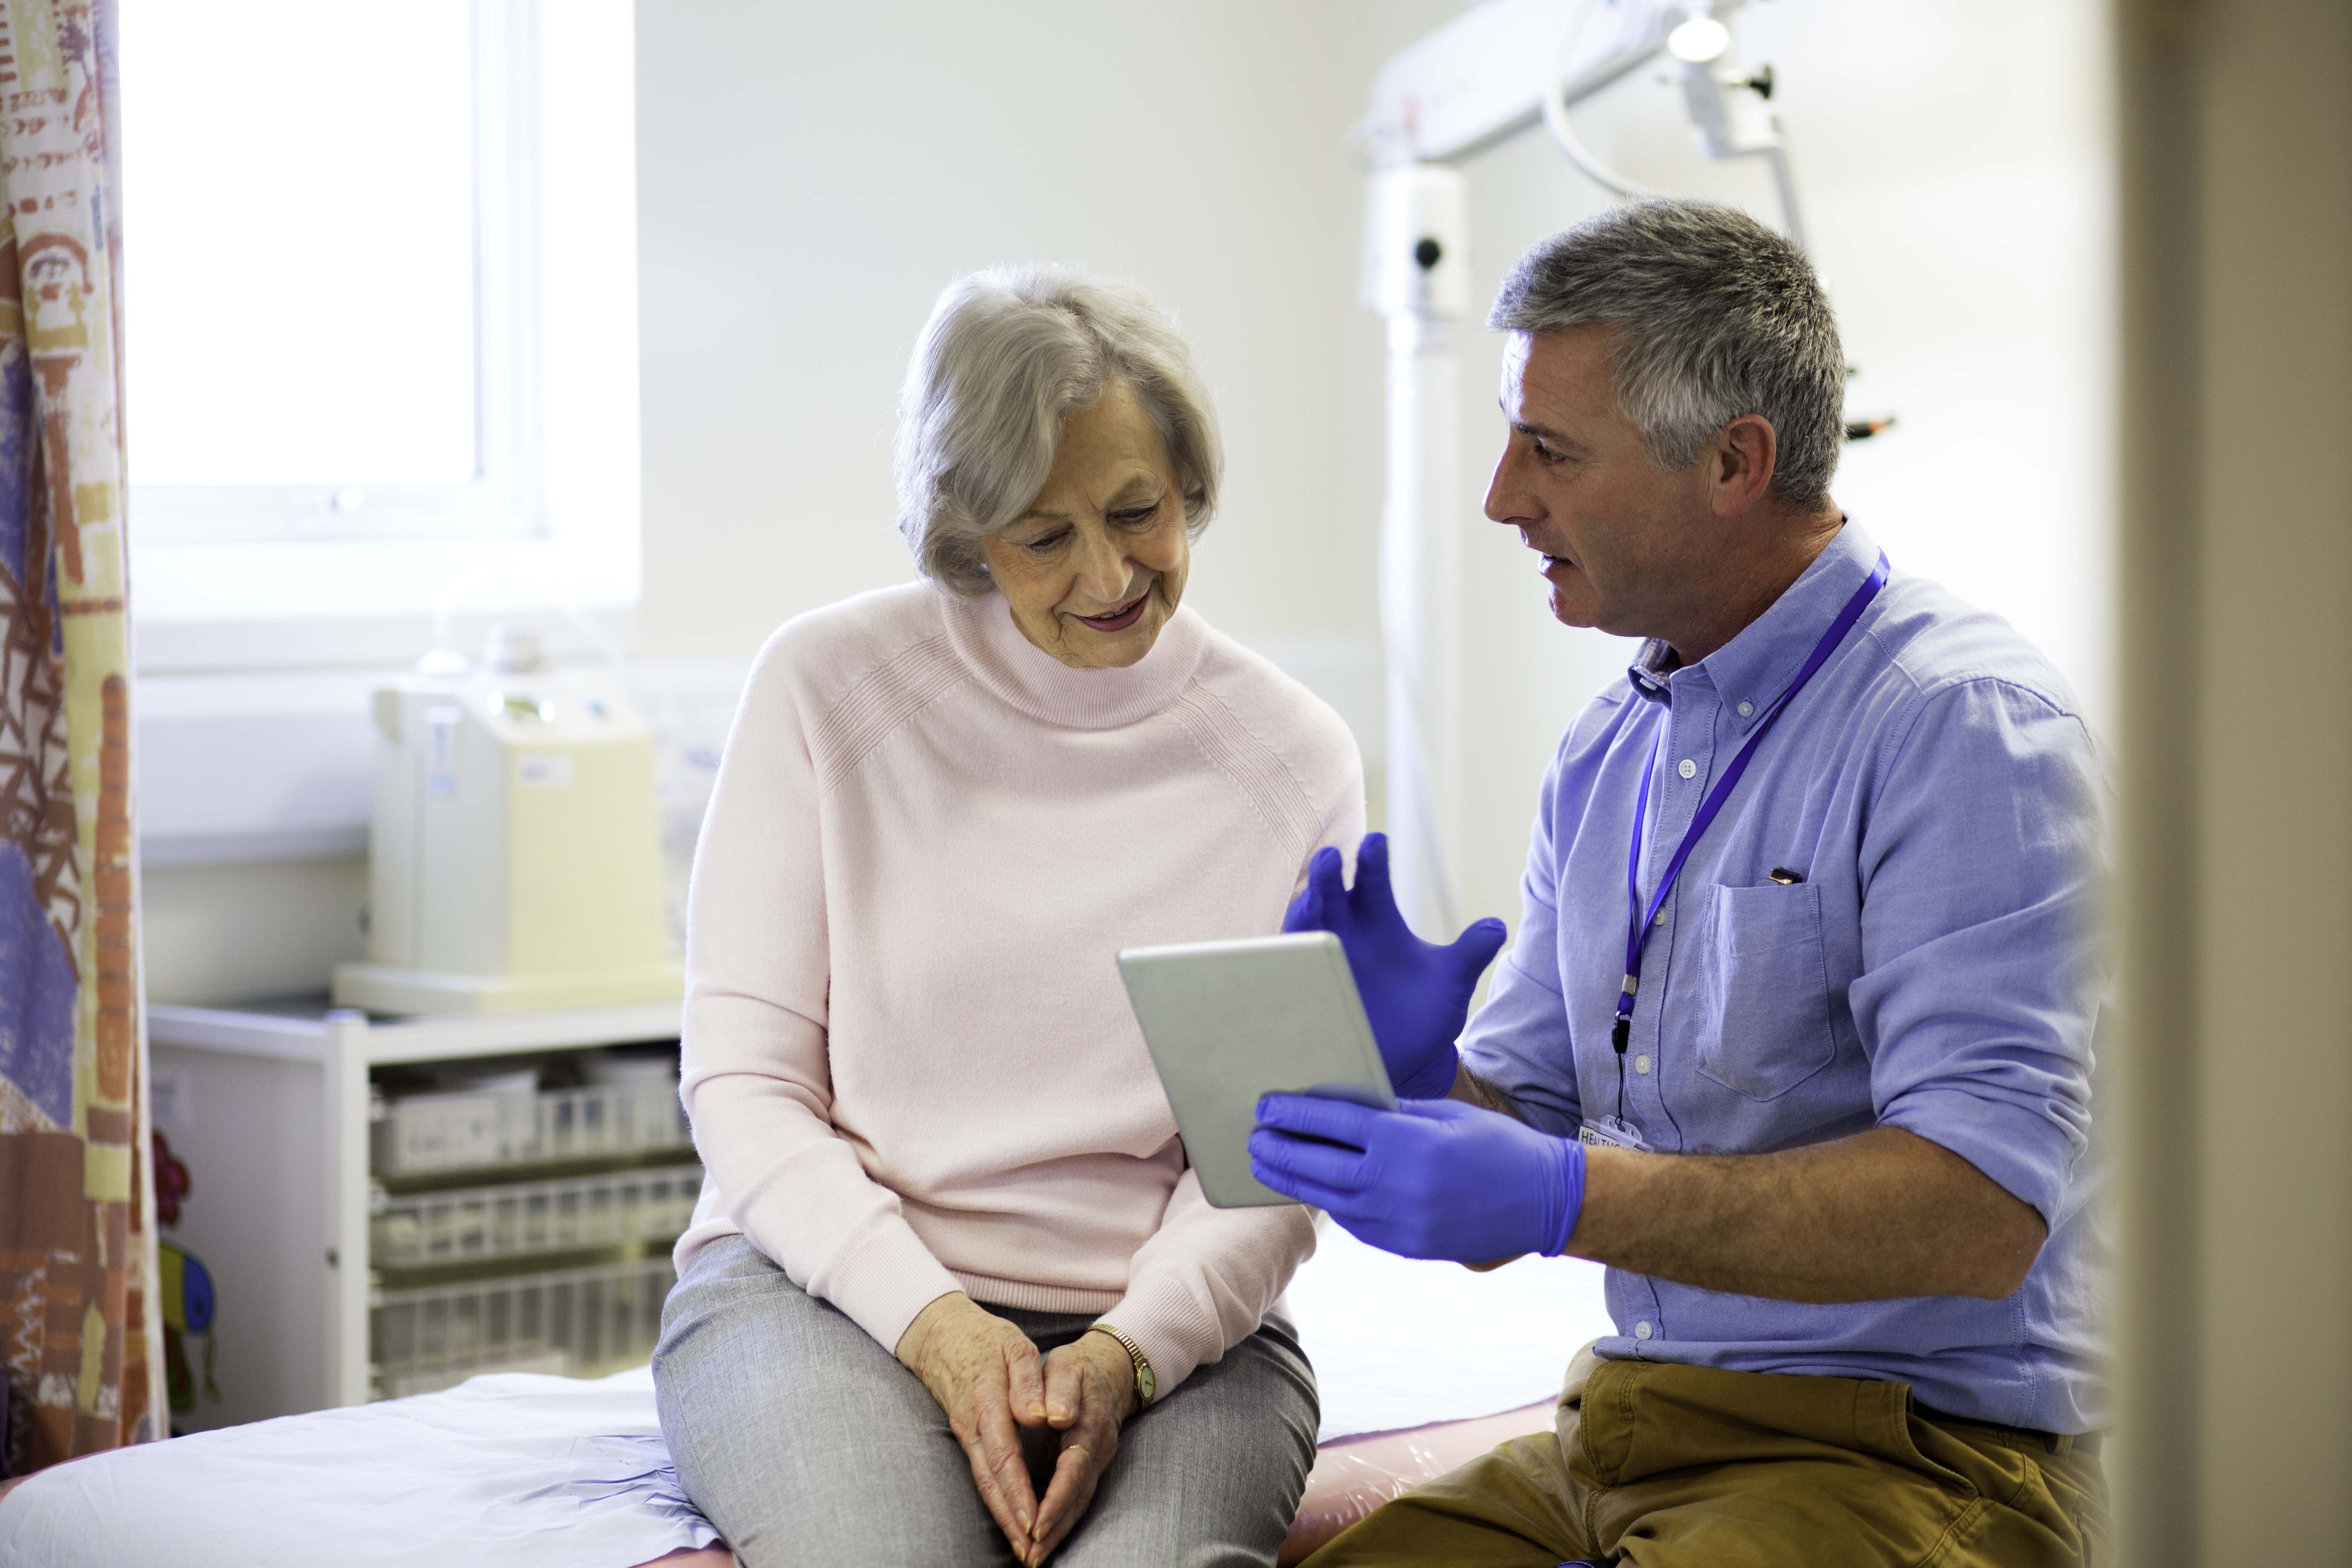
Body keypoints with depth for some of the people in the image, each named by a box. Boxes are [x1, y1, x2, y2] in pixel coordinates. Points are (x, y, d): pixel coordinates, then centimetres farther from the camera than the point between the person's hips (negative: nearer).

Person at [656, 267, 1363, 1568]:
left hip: (1165, 1323, 1)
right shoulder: (829, 686, 2)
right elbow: (742, 1080, 0)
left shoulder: (1294, 759, 6)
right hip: (826, 1287, 0)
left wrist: (1128, 1350, -16)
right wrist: (938, 1325, -15)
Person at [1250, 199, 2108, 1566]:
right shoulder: (1607, 757, 13)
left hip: (1908, 1450, -7)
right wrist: (1417, 1074, -9)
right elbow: (1515, 1130, 14)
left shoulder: (1964, 725, -13)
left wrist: (1560, 1197, -30)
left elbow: (1979, 1211, -23)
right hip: (1621, 1434, 7)